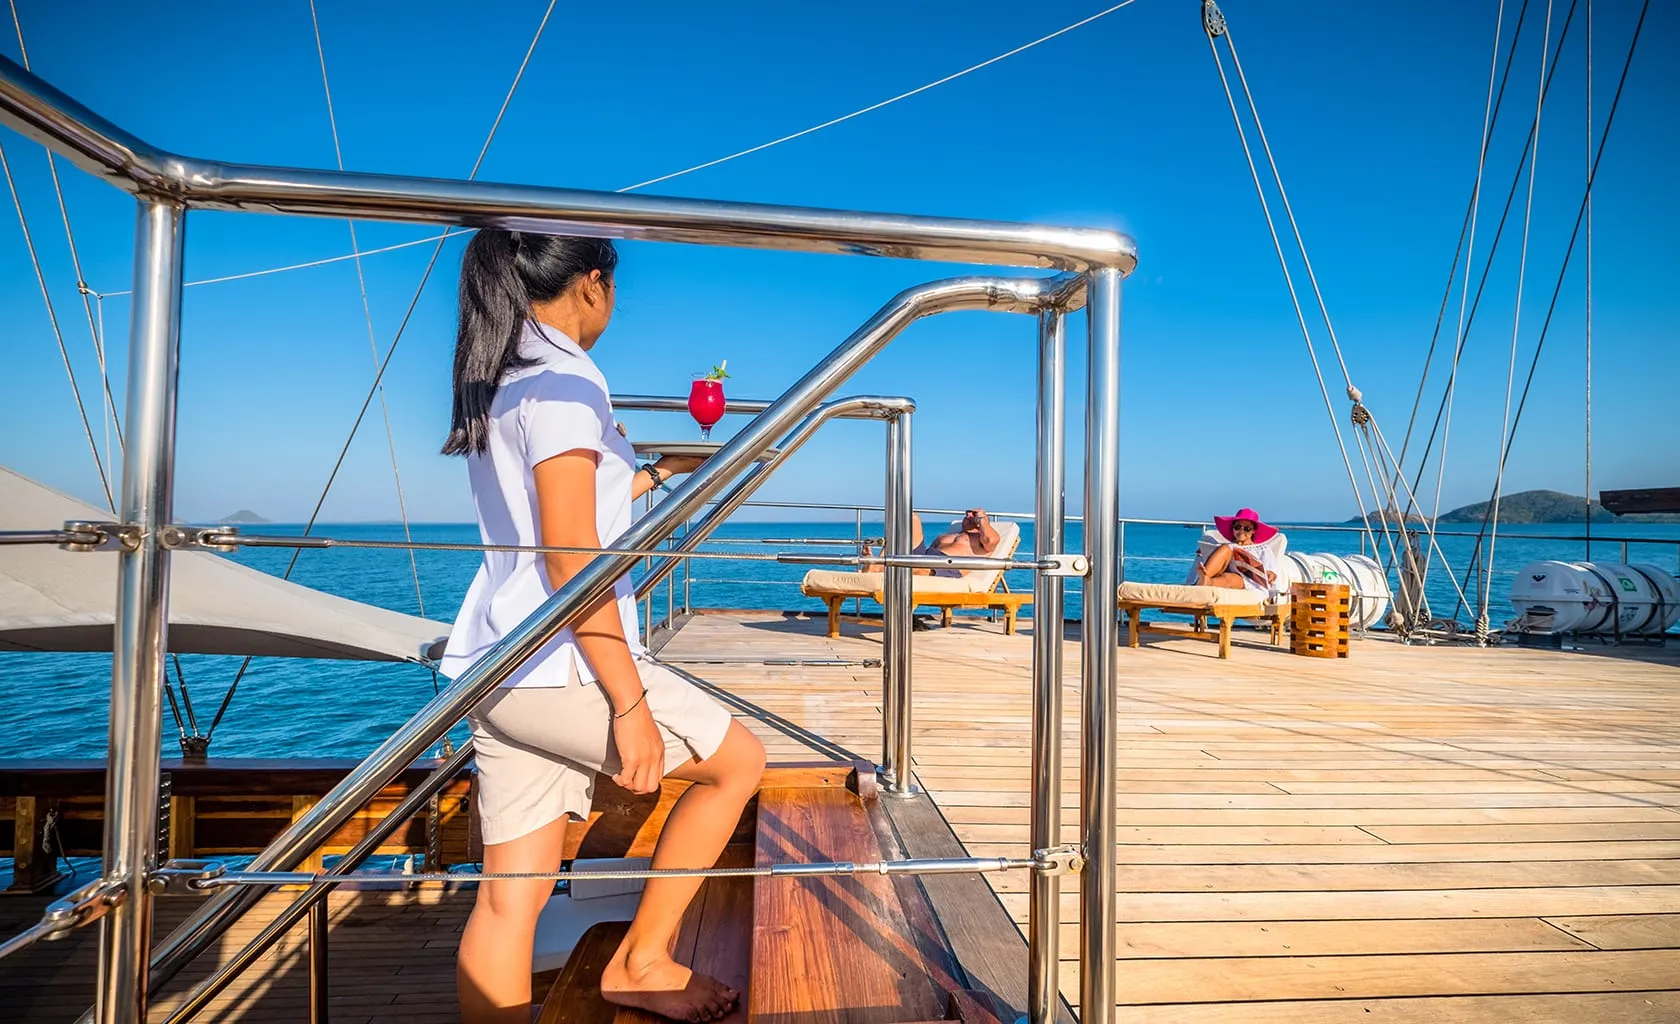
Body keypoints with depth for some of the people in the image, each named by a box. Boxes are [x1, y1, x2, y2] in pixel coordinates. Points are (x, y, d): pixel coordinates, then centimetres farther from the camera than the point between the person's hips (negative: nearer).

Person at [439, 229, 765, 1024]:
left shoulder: (499, 379, 16)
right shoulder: (561, 379, -13)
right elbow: (570, 558, -19)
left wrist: (658, 474, 38)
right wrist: (631, 702, -18)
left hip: (498, 666, 9)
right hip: (555, 664, -9)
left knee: (510, 895, 11)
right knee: (737, 761, 10)